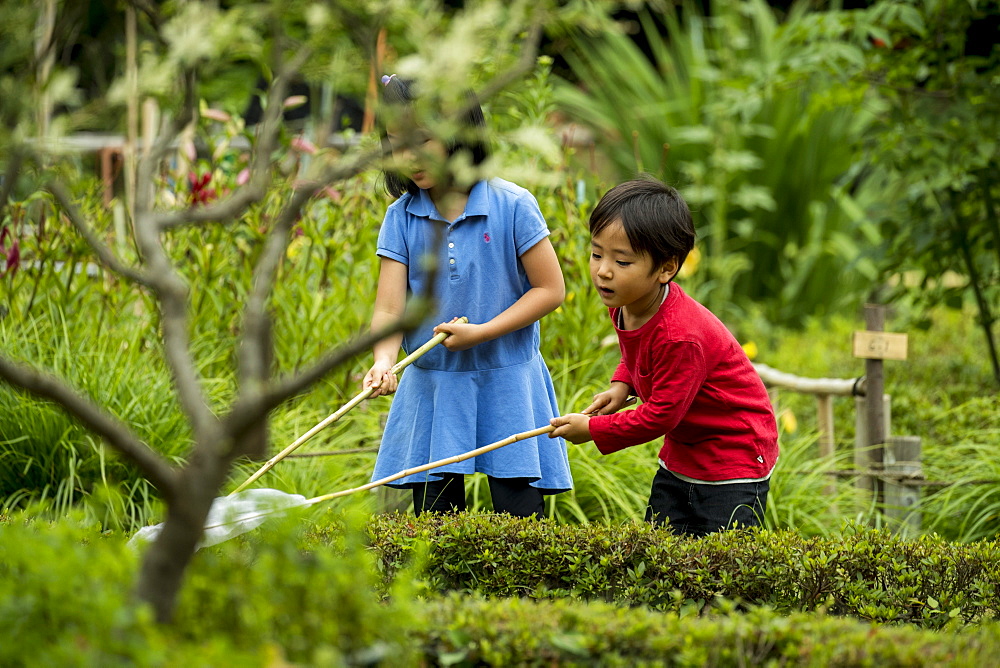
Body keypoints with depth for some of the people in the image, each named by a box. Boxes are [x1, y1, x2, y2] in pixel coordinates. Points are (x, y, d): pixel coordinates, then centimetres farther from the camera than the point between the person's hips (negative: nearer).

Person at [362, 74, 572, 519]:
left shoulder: (511, 206, -9)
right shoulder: (401, 218, -1)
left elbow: (550, 289, -6)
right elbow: (389, 309, -6)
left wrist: (482, 332, -15)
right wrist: (383, 362, -27)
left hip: (507, 385, -3)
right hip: (430, 388, 3)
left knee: (520, 518, -4)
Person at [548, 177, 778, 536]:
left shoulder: (681, 336, -31)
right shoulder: (622, 307, -4)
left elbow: (660, 415, -25)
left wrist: (593, 429, -16)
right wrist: (621, 385, -1)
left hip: (733, 462, -9)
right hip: (680, 456, 9)